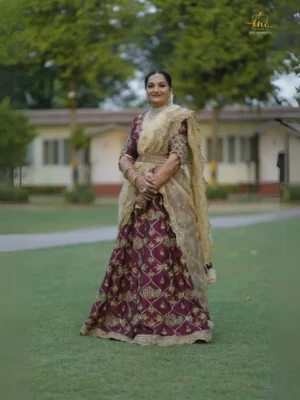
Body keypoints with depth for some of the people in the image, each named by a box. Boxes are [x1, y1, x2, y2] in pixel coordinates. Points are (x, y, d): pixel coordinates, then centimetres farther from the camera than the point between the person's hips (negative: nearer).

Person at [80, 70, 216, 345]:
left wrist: (152, 187, -17)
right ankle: (132, 316, 13)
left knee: (164, 255, -10)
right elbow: (125, 157, 8)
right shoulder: (139, 120, 16)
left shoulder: (179, 118, 0)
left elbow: (177, 157, -11)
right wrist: (136, 179, -12)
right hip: (139, 193, 6)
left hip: (168, 195, -5)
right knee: (135, 255, 5)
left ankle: (173, 322, -5)